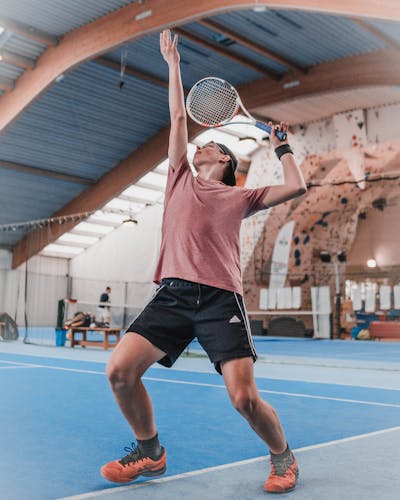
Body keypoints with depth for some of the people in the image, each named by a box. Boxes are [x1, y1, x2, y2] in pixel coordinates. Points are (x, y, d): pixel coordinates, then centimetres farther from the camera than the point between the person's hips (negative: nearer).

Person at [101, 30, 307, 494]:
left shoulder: (239, 197, 18)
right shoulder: (182, 179, 24)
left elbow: (296, 186, 18)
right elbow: (178, 117, 28)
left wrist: (281, 146, 27)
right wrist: (173, 63, 34)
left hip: (220, 298, -3)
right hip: (172, 294, 3)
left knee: (244, 397, -13)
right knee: (120, 370, -11)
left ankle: (282, 456, 18)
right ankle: (149, 451, 14)